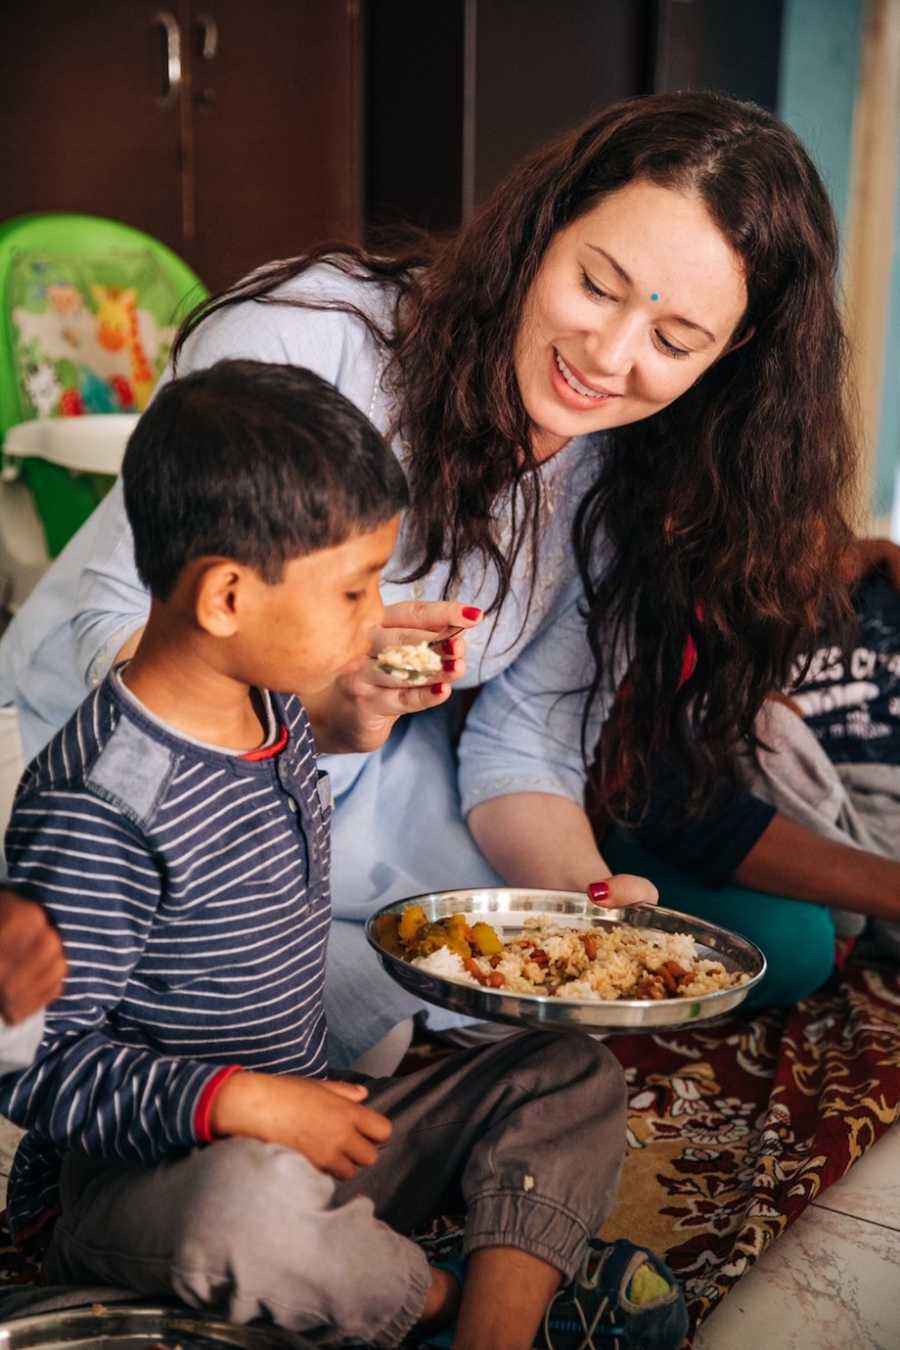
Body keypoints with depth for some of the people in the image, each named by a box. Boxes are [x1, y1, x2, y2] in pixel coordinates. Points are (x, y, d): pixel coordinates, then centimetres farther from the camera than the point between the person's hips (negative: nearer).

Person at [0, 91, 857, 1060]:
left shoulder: (632, 487, -7)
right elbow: (111, 630, -23)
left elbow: (523, 749, -4)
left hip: (359, 785, 5)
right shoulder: (308, 337, -24)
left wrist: (585, 895, -24)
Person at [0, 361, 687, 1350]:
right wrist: (238, 1101, -31)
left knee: (569, 1074, 2)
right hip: (140, 1176, -8)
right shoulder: (97, 805, -26)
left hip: (307, 1135, 9)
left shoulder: (275, 713, 3)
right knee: (254, 1195, -43)